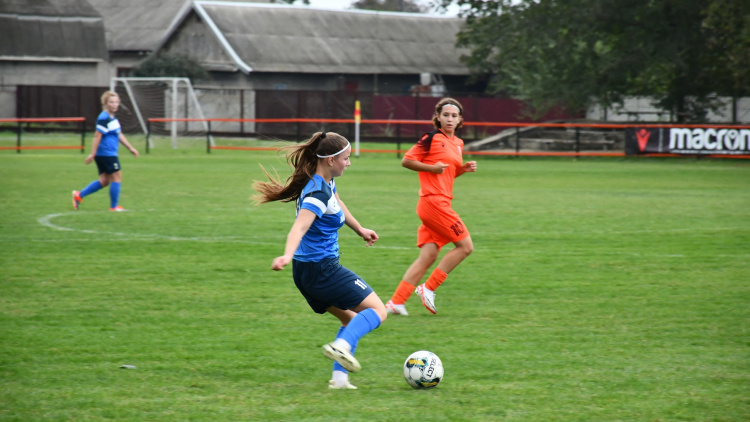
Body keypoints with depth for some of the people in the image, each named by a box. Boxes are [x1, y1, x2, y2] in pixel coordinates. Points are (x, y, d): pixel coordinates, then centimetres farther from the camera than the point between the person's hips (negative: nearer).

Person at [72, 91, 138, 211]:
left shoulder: (113, 118, 15)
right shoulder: (103, 118, -16)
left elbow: (119, 135, 24)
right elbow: (97, 136, -19)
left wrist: (130, 148, 24)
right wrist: (93, 154, -20)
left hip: (110, 154, 10)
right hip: (106, 153, -10)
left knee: (105, 180, 12)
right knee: (117, 176, -3)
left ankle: (79, 195, 13)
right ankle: (114, 206, 5)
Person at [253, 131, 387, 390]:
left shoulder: (327, 181, 7)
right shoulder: (318, 193, -23)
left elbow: (336, 204, 30)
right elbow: (300, 226, -38)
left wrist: (360, 230, 44)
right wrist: (288, 255, -56)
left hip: (305, 271, 10)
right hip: (321, 269, -10)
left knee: (350, 319, 20)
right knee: (377, 310, -6)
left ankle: (339, 377, 9)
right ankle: (341, 346, -29)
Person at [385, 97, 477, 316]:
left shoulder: (458, 143, 18)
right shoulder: (432, 138, -7)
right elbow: (406, 160, -5)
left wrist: (463, 169, 10)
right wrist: (432, 167, -15)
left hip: (441, 203, 8)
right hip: (433, 200, -8)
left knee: (428, 256, 2)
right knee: (465, 246, -7)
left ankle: (396, 302, 0)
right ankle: (428, 288, -2)